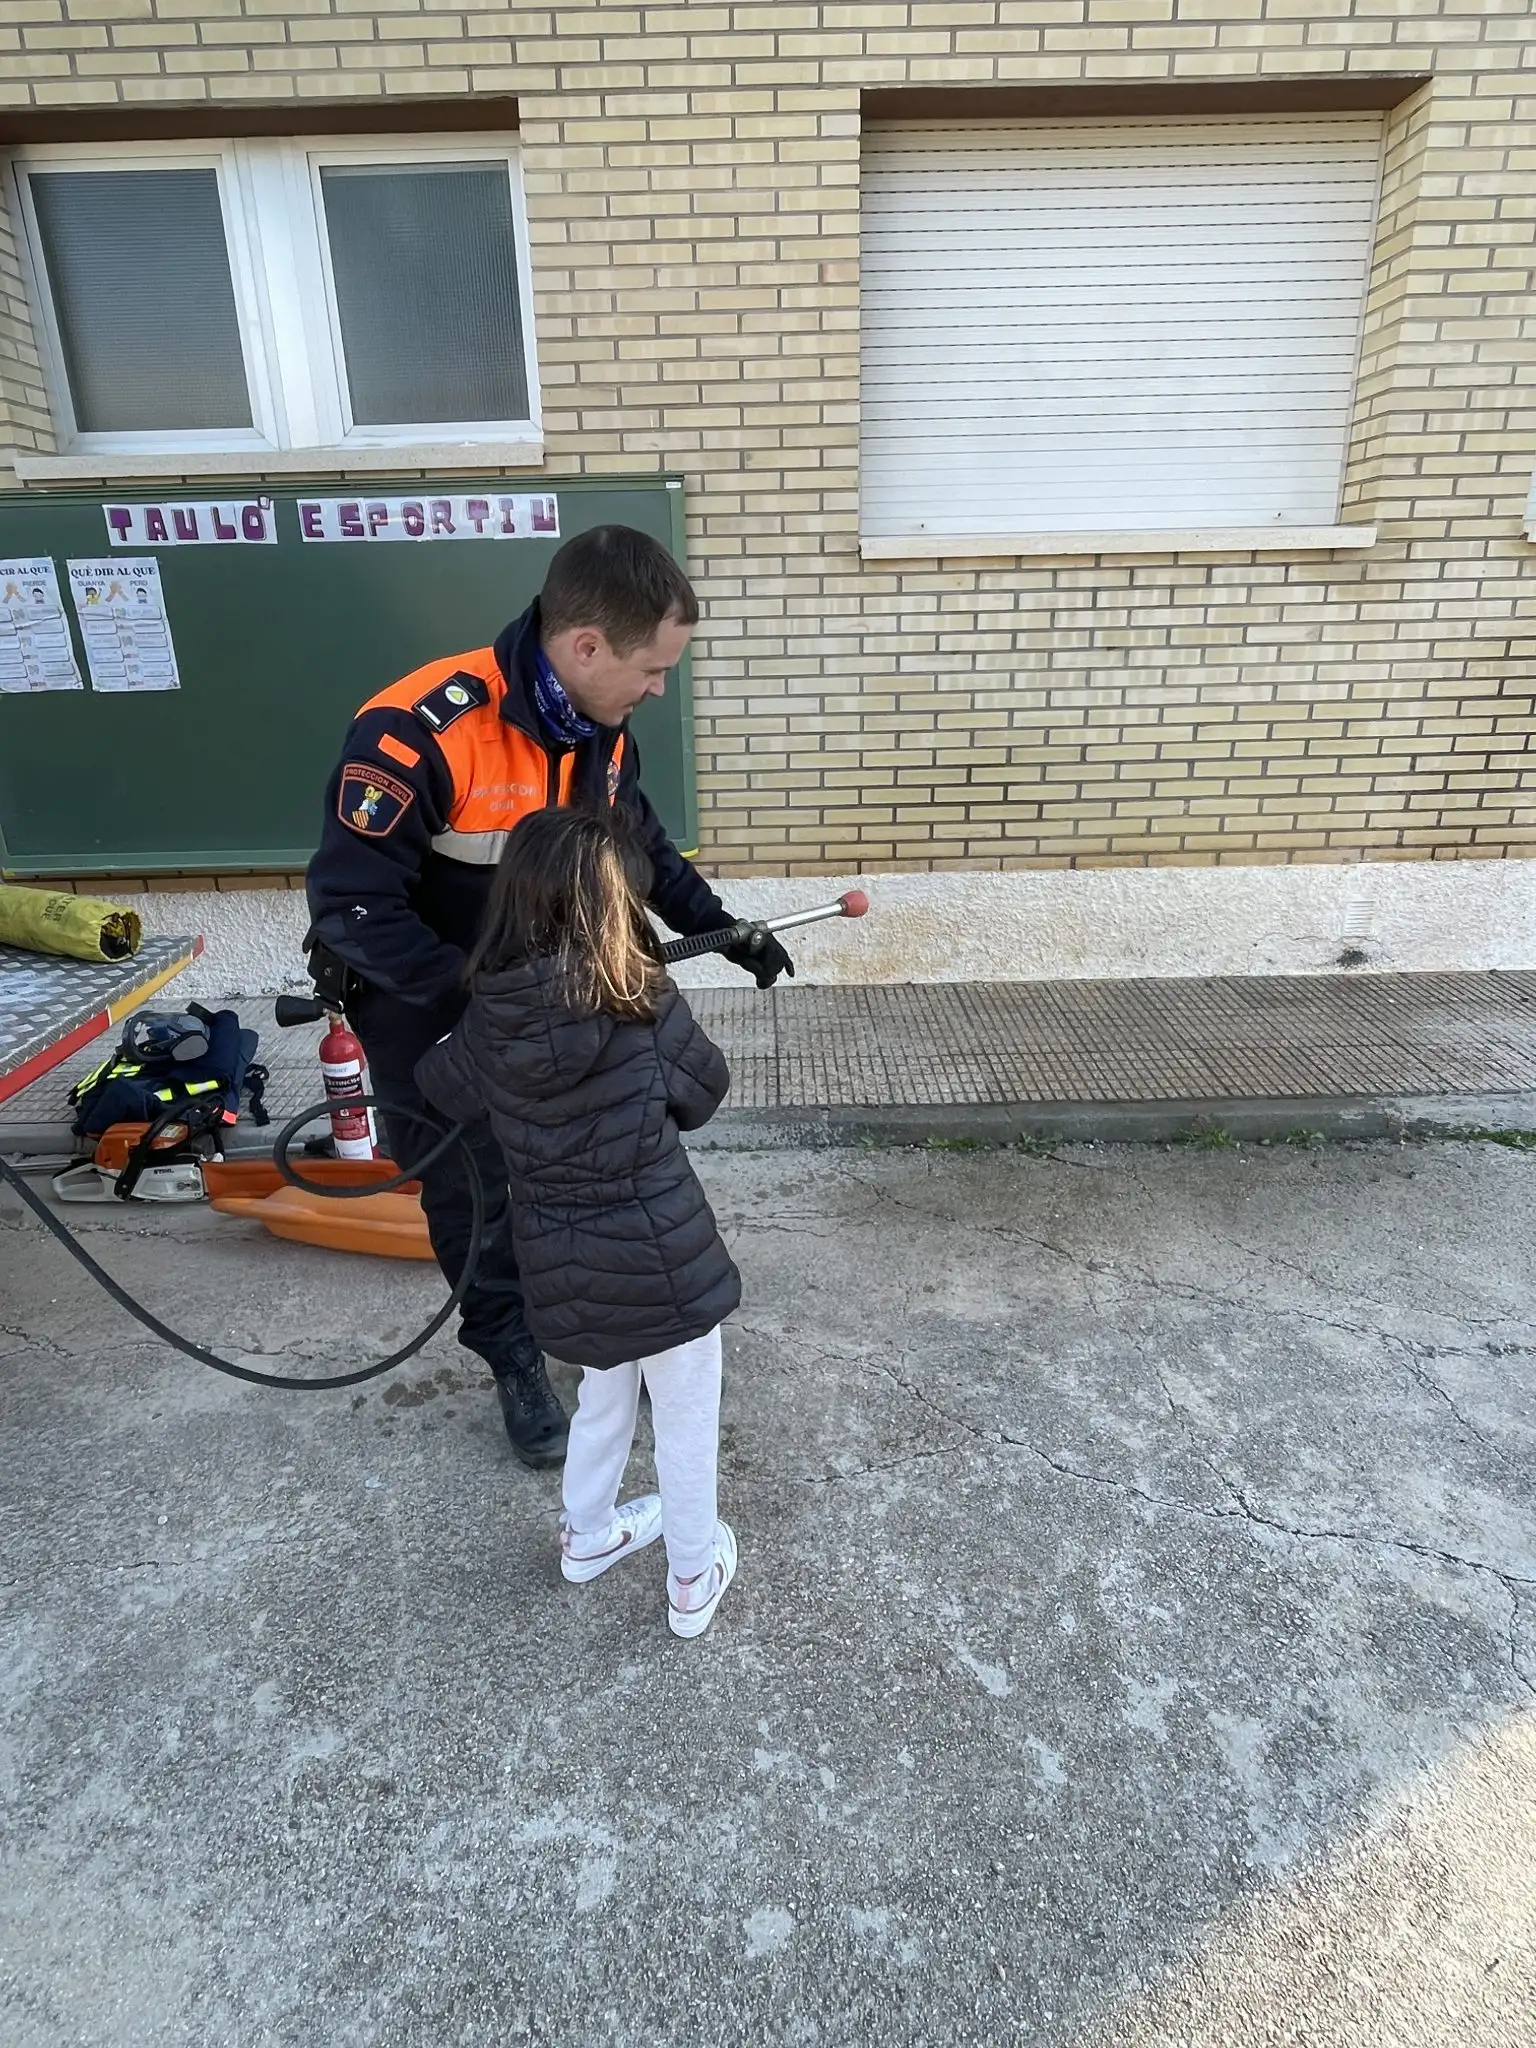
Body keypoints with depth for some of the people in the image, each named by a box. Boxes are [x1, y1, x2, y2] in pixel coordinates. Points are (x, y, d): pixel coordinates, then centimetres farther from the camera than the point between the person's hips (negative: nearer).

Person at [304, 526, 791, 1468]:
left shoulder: (602, 729, -9)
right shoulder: (420, 734, -32)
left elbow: (642, 843, 8)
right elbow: (351, 906, -29)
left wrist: (723, 929, 1)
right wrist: (477, 992, -32)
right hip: (431, 1018, -5)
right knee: (474, 1195, 12)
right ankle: (516, 1359, 35)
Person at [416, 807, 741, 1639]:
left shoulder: (489, 1017, -7)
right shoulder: (641, 1003, -18)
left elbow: (442, 1088, 13)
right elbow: (704, 1091, -2)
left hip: (559, 1260, 5)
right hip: (659, 1250, -4)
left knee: (603, 1395, 30)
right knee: (687, 1420, 19)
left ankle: (586, 1536, 52)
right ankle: (694, 1579, 38)